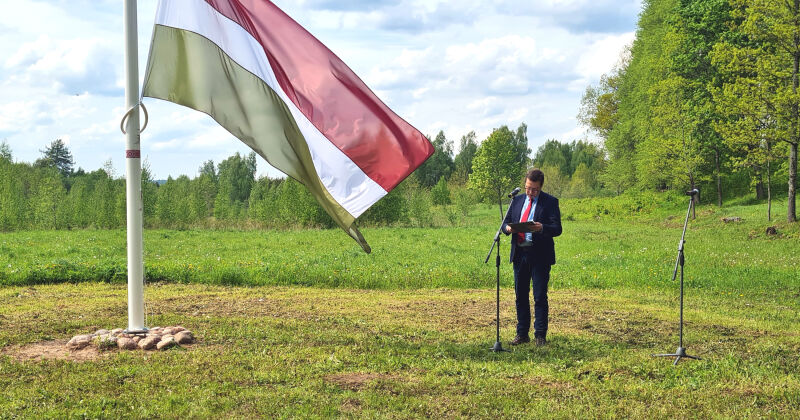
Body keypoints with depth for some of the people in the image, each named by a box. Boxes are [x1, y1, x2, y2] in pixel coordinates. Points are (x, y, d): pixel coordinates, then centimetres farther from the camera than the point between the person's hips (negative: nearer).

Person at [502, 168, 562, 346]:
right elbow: (506, 222, 16)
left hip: (540, 256, -5)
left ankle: (540, 335, 5)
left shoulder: (550, 202, -2)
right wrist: (508, 228, -8)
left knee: (540, 296, -2)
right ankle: (522, 333, 18)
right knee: (520, 296, 9)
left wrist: (542, 228, -29)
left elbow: (557, 229, -9)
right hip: (519, 254, 5)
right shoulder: (517, 200, 13)